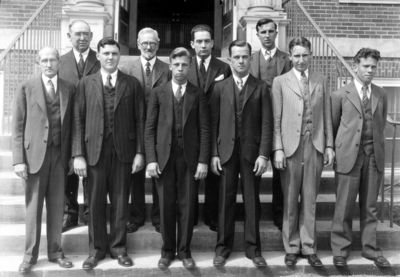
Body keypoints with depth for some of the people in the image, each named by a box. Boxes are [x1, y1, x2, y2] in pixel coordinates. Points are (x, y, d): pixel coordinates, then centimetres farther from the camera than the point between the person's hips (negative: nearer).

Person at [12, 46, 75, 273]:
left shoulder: (69, 89, 7)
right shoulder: (26, 88, 1)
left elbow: (72, 124, 8)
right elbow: (18, 127, -2)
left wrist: (73, 155, 3)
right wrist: (19, 159, -8)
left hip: (60, 154, 2)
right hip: (34, 153, -2)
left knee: (57, 205, 8)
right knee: (34, 206, 5)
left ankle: (55, 251, 21)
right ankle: (30, 254, 18)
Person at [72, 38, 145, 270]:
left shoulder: (133, 84, 5)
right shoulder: (86, 84, 5)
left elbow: (140, 120, 4)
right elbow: (79, 120, 2)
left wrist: (140, 152, -2)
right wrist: (78, 154, -4)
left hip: (123, 150, 0)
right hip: (95, 150, 0)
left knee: (120, 201, 7)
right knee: (96, 202, 7)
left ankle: (118, 247, 22)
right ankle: (97, 249, 22)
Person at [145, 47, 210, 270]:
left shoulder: (198, 94, 5)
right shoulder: (158, 93, 6)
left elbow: (205, 130, 2)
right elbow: (150, 129, 3)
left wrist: (203, 160, -5)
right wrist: (151, 159, -5)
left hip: (189, 157, 0)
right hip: (164, 157, 0)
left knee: (187, 205, 4)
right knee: (166, 206, 5)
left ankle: (184, 250, 18)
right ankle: (168, 250, 19)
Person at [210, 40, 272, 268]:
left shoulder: (261, 88, 4)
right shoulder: (220, 88, 7)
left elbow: (267, 124, -1)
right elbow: (214, 123, 4)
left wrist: (263, 154, -8)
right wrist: (214, 153, -3)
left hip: (252, 151, -1)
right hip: (226, 151, 1)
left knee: (252, 200, 6)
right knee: (226, 200, 6)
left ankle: (253, 248, 18)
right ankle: (223, 247, 17)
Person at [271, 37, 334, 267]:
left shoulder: (321, 81, 10)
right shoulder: (280, 82, 3)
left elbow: (327, 116, 10)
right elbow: (276, 120, -1)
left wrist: (329, 145, 5)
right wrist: (278, 148, -7)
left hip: (315, 146, 2)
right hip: (291, 146, -2)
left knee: (310, 200, 8)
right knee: (290, 200, 6)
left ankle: (309, 247, 20)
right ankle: (292, 247, 20)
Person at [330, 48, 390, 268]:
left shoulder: (381, 95, 10)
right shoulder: (341, 95, 1)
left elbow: (381, 125, 15)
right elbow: (333, 126, 6)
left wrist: (378, 149, 12)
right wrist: (334, 151, 6)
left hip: (374, 156, 3)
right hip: (349, 155, -3)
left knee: (370, 206, 10)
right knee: (344, 206, 2)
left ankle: (370, 248, 23)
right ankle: (340, 249, 15)